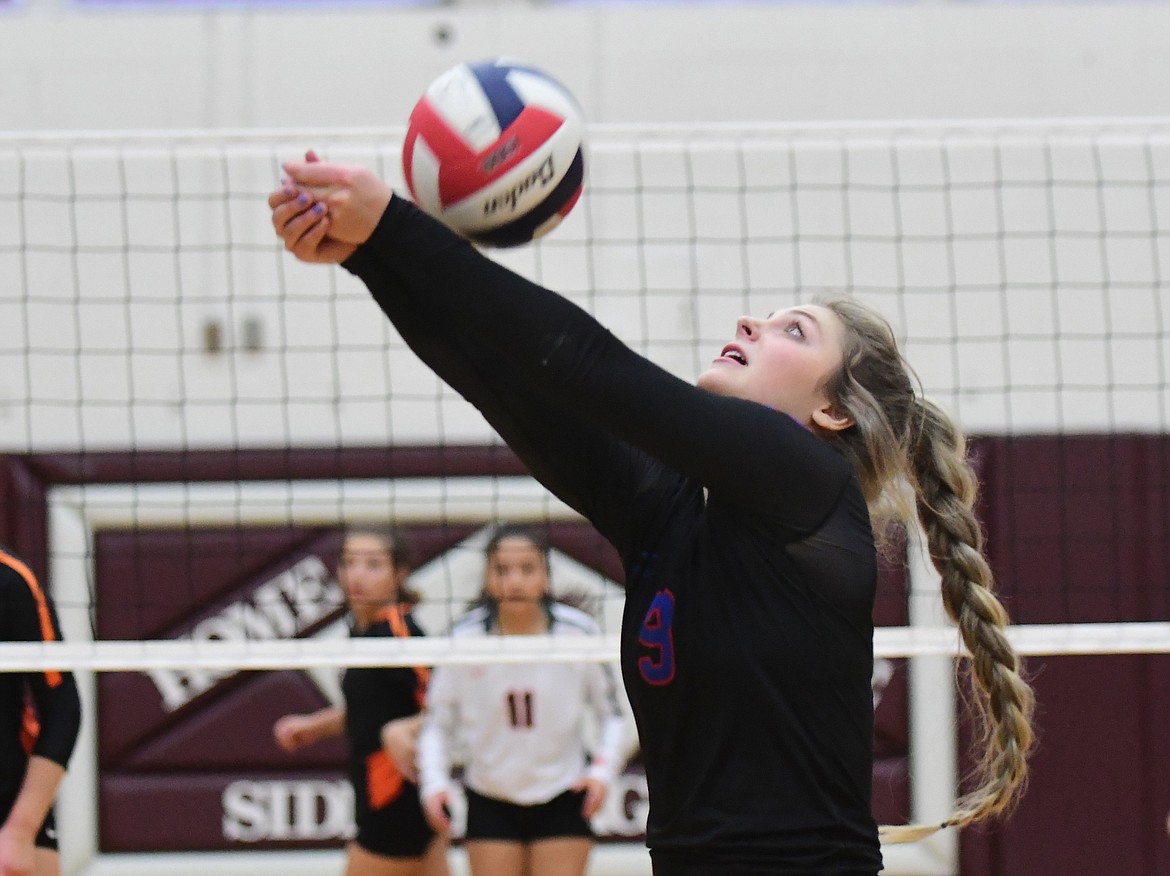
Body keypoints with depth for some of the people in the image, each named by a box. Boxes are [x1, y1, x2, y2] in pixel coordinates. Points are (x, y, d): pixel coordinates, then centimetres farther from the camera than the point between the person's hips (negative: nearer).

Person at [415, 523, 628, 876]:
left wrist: (603, 770, -14)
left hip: (563, 801, -1)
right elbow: (437, 723, -1)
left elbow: (611, 713, 2)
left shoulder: (577, 632, -10)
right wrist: (434, 782, -16)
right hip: (490, 803, 1)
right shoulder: (464, 638, -10)